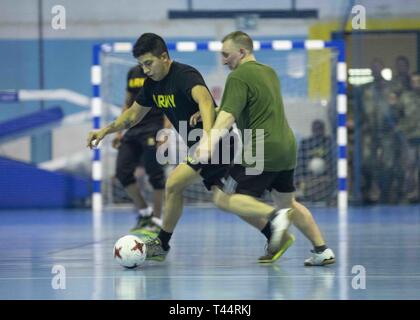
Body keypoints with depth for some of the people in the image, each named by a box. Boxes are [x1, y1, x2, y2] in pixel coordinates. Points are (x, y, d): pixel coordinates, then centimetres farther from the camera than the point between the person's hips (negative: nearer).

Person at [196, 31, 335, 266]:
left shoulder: (239, 77, -10)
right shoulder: (269, 72, 18)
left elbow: (229, 114, -24)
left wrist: (211, 141, -36)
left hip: (261, 152, -9)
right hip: (287, 148, 9)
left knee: (225, 198, -5)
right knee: (288, 202, 23)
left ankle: (275, 216, -22)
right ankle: (323, 251, 20)